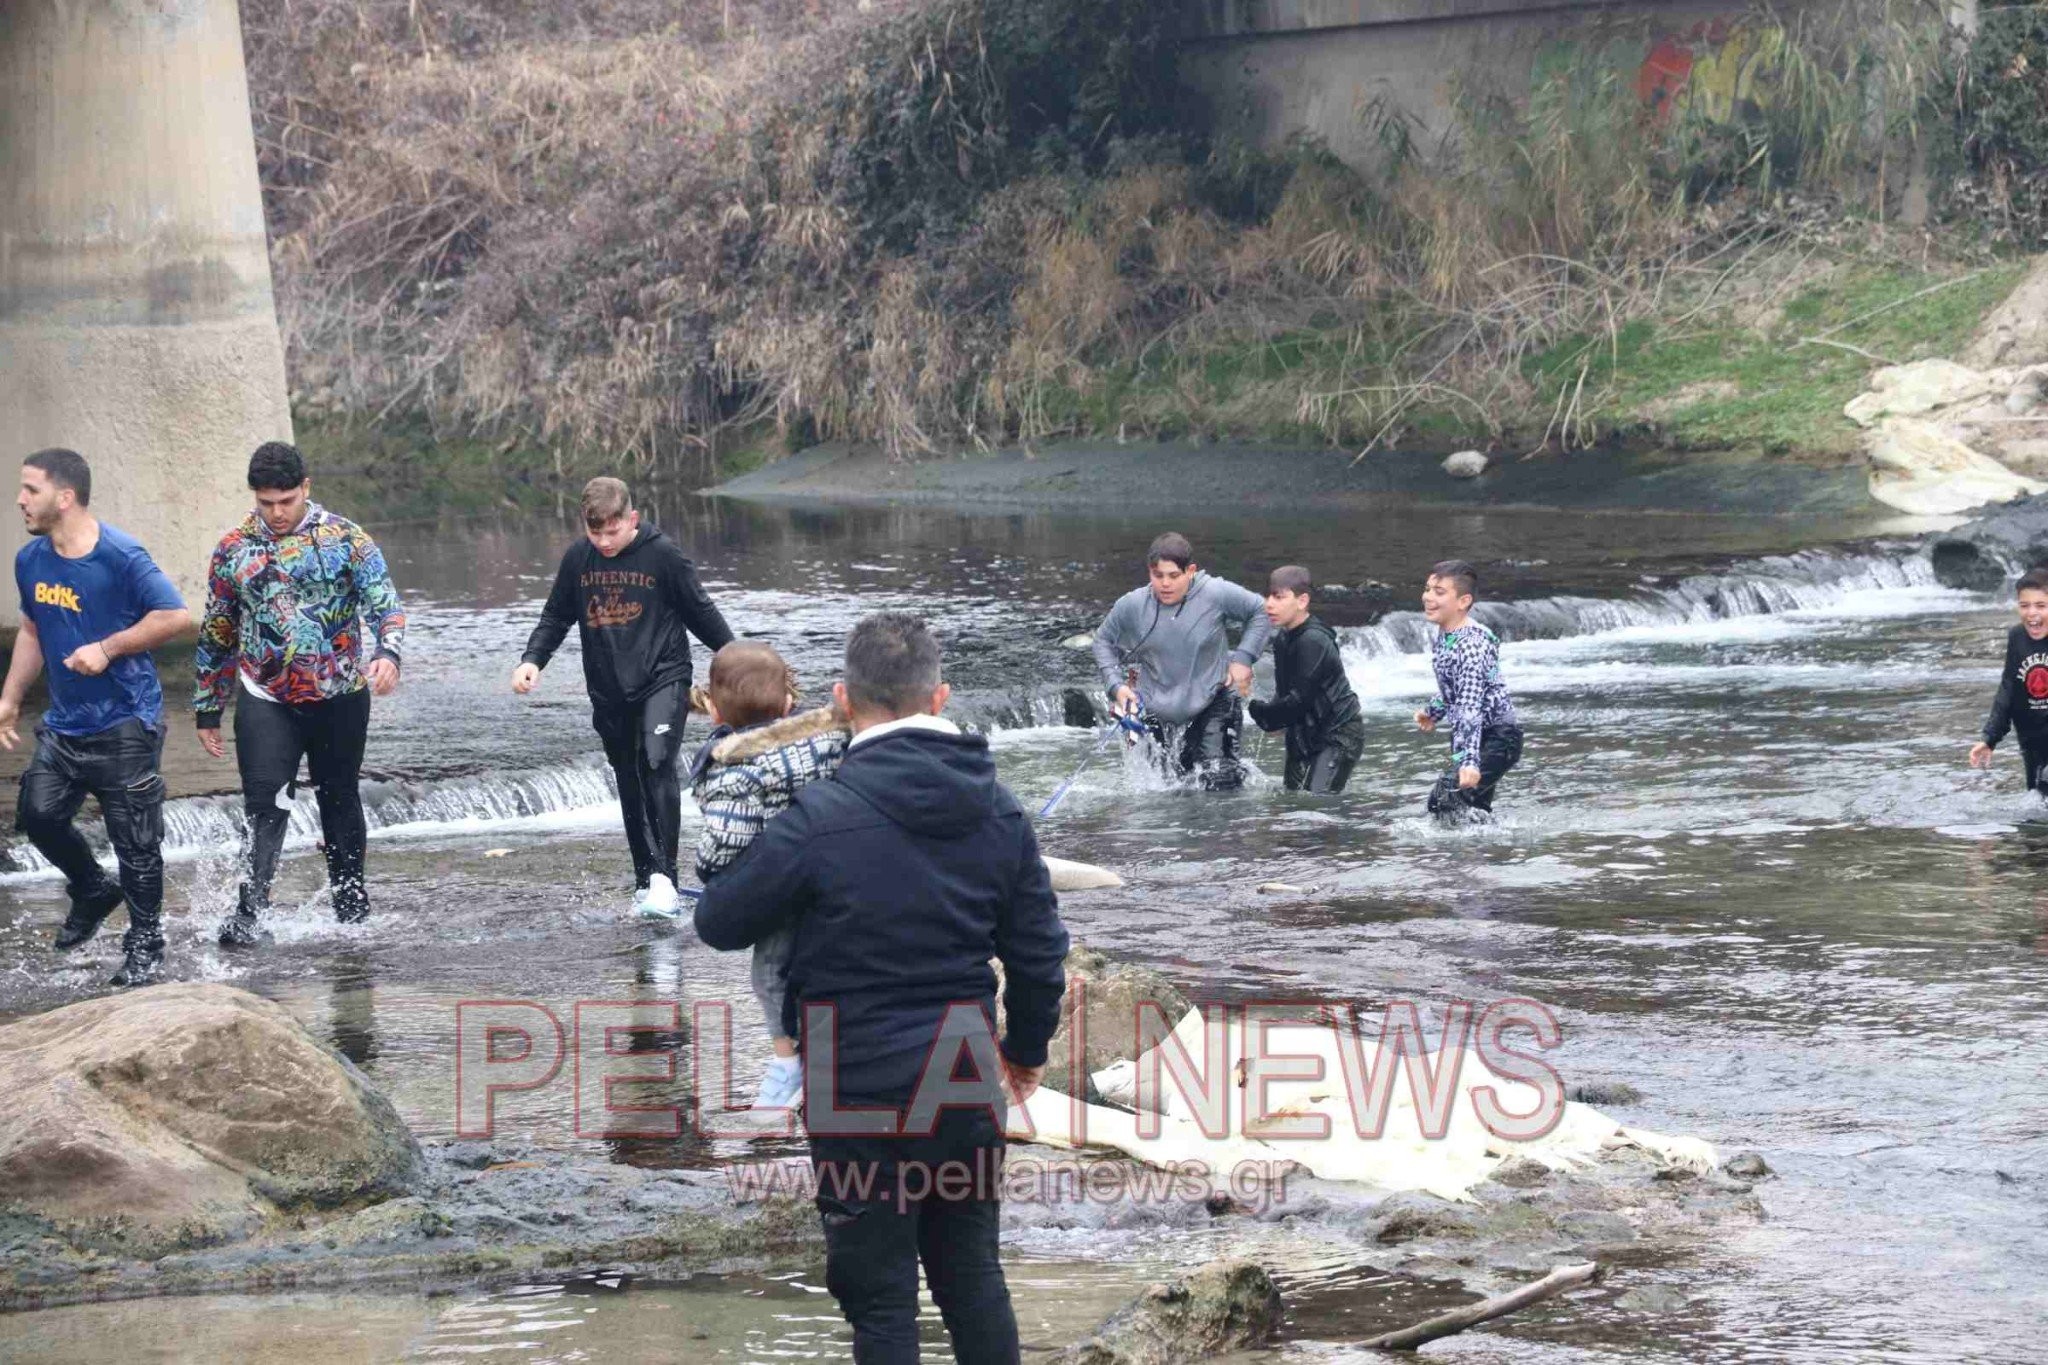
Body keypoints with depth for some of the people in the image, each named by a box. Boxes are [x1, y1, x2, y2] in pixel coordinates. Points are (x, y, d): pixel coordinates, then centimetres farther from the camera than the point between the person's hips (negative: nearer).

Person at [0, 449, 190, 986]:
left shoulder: (120, 557, -17)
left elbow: (177, 616, -16)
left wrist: (107, 649, -20)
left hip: (125, 725, -6)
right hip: (65, 722, 6)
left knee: (134, 841, -1)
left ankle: (145, 943, 15)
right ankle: (92, 891, 25)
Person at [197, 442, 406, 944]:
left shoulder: (346, 539, -2)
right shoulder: (234, 549, 4)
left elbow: (384, 601, -9)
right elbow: (215, 634, 11)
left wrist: (388, 653, -30)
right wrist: (208, 710, 11)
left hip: (340, 697, 0)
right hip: (266, 701, 0)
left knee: (340, 802, 13)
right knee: (266, 807, -12)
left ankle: (351, 903, 28)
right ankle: (250, 913, -17)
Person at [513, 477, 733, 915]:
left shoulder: (663, 554, -10)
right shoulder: (578, 559, 0)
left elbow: (700, 611, 1)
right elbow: (555, 617, 11)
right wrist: (531, 660, -4)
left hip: (663, 678, -4)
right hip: (608, 690, 4)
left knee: (659, 762, -22)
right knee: (630, 785, 10)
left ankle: (664, 874, -24)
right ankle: (644, 879, 20)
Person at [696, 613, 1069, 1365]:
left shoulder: (821, 818, -17)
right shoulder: (998, 811, 1)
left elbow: (719, 922, -7)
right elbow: (1039, 950, 9)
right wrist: (1028, 1047, 26)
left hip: (863, 1087, -5)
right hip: (968, 1089, 5)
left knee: (880, 1291, 4)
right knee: (971, 1271, 18)